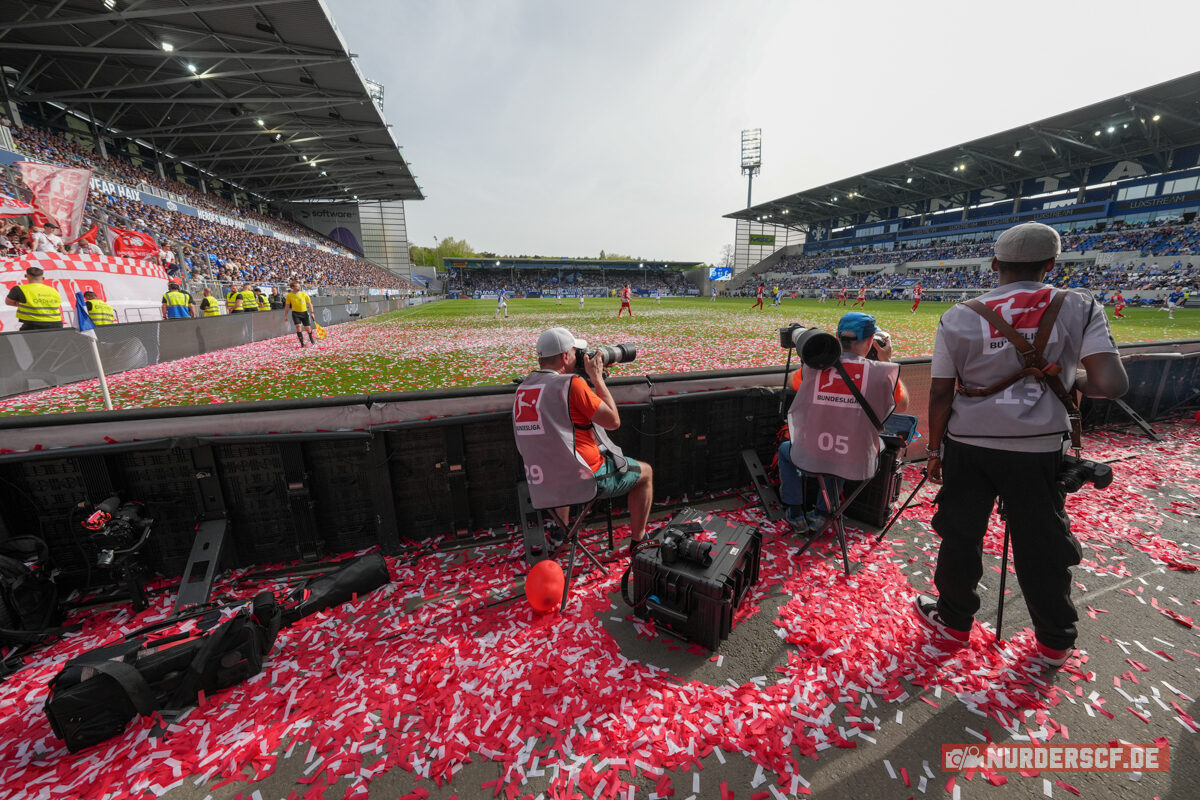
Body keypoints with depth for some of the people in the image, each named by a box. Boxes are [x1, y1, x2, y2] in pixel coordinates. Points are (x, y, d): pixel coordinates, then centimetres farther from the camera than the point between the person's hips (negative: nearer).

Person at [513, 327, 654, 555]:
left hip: (541, 482, 7)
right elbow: (613, 421, -12)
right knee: (645, 472, 17)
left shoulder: (523, 388, 2)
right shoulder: (571, 383, -20)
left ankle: (560, 532, 47)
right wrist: (597, 378, -3)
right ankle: (637, 542, 29)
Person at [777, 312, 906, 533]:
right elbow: (902, 406, 10)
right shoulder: (882, 372, -11)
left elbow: (793, 381, 16)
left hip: (810, 460, -1)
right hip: (858, 466, 1)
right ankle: (820, 515, 34)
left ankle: (796, 516, 32)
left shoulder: (814, 367, -9)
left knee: (785, 449, 33)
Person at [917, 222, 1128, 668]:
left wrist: (935, 450, 5)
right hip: (1039, 449, 1)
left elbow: (940, 395, -5)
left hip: (967, 445, -1)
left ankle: (954, 621, 32)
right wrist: (1072, 376, 11)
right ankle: (1055, 643, 35)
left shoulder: (958, 317, -6)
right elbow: (1111, 385, -12)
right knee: (1042, 545, 17)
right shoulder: (1079, 308, -4)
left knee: (960, 535, 14)